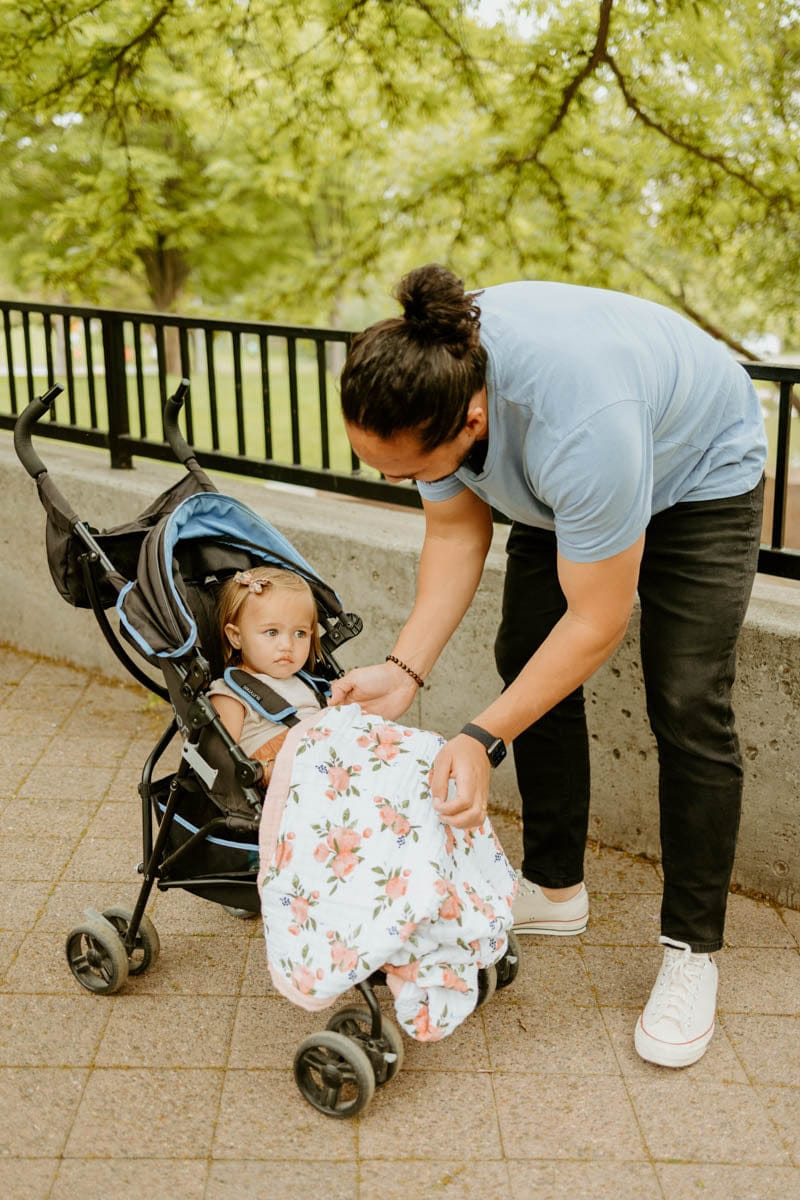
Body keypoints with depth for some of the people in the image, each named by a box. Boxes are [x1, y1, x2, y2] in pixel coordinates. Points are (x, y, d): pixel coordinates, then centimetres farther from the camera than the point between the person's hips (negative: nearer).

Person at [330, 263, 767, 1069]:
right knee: (524, 661, 1)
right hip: (557, 484, 7)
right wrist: (405, 668, -22)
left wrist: (484, 738, -35)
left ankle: (692, 949, 1)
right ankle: (553, 889, 17)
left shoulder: (579, 424, -46)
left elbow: (597, 622, -34)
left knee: (686, 705, -13)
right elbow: (455, 529, -11)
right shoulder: (420, 385, -26)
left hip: (698, 475, -6)